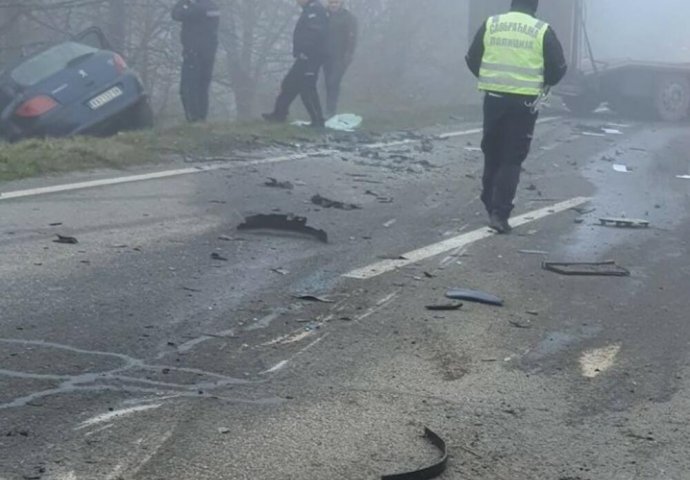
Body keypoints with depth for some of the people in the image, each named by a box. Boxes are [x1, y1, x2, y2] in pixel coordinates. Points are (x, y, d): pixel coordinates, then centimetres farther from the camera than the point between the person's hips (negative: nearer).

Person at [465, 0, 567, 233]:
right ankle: (499, 213, -6)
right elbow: (558, 68, -3)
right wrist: (542, 83, 17)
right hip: (524, 102, -3)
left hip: (494, 98, 3)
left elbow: (472, 59, 8)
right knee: (512, 159, 1)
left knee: (492, 154, 18)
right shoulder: (542, 31, -3)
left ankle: (491, 205, 28)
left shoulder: (491, 24, 4)